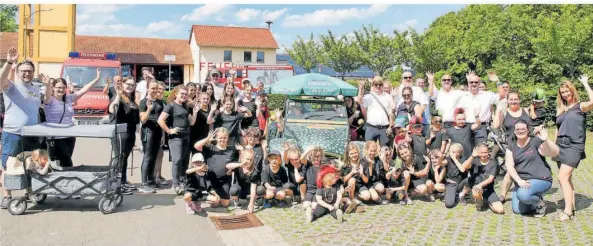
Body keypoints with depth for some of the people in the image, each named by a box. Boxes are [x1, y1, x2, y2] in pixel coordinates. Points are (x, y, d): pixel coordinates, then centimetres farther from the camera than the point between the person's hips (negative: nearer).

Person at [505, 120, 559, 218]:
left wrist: (546, 140, -38)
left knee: (523, 194, -33)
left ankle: (540, 203, -1)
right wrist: (519, 181, -19)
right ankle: (535, 198, 25)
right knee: (517, 210, -2)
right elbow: (509, 166, -5)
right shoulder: (511, 145, 3)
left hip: (540, 179, -5)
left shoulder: (535, 141, -9)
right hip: (521, 181, 5)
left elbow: (555, 153, -20)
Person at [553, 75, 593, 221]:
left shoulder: (581, 106, -3)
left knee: (562, 177, -16)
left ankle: (568, 211, -12)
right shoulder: (560, 109, 15)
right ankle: (572, 206, 21)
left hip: (574, 146, -7)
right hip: (561, 146, 7)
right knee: (566, 178, 11)